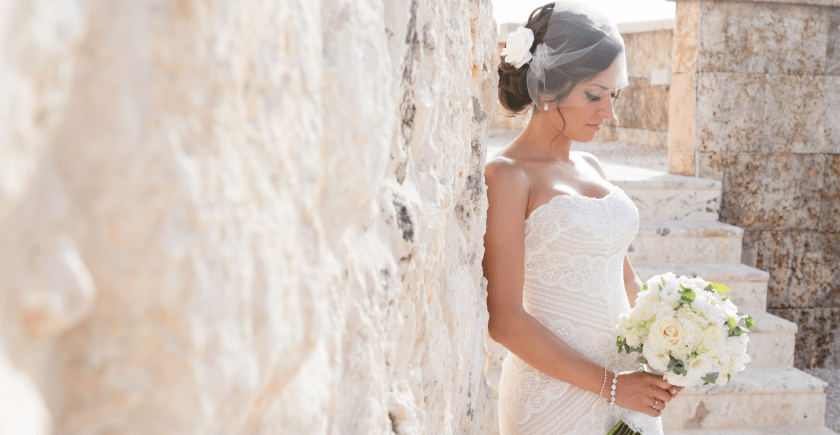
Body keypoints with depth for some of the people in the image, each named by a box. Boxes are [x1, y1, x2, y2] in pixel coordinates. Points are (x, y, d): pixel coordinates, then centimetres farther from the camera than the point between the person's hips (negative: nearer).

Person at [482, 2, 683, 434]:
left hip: (629, 383, 7)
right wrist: (610, 384, -14)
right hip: (556, 393, -7)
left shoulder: (590, 166, 9)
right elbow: (504, 319, -16)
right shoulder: (506, 176, -12)